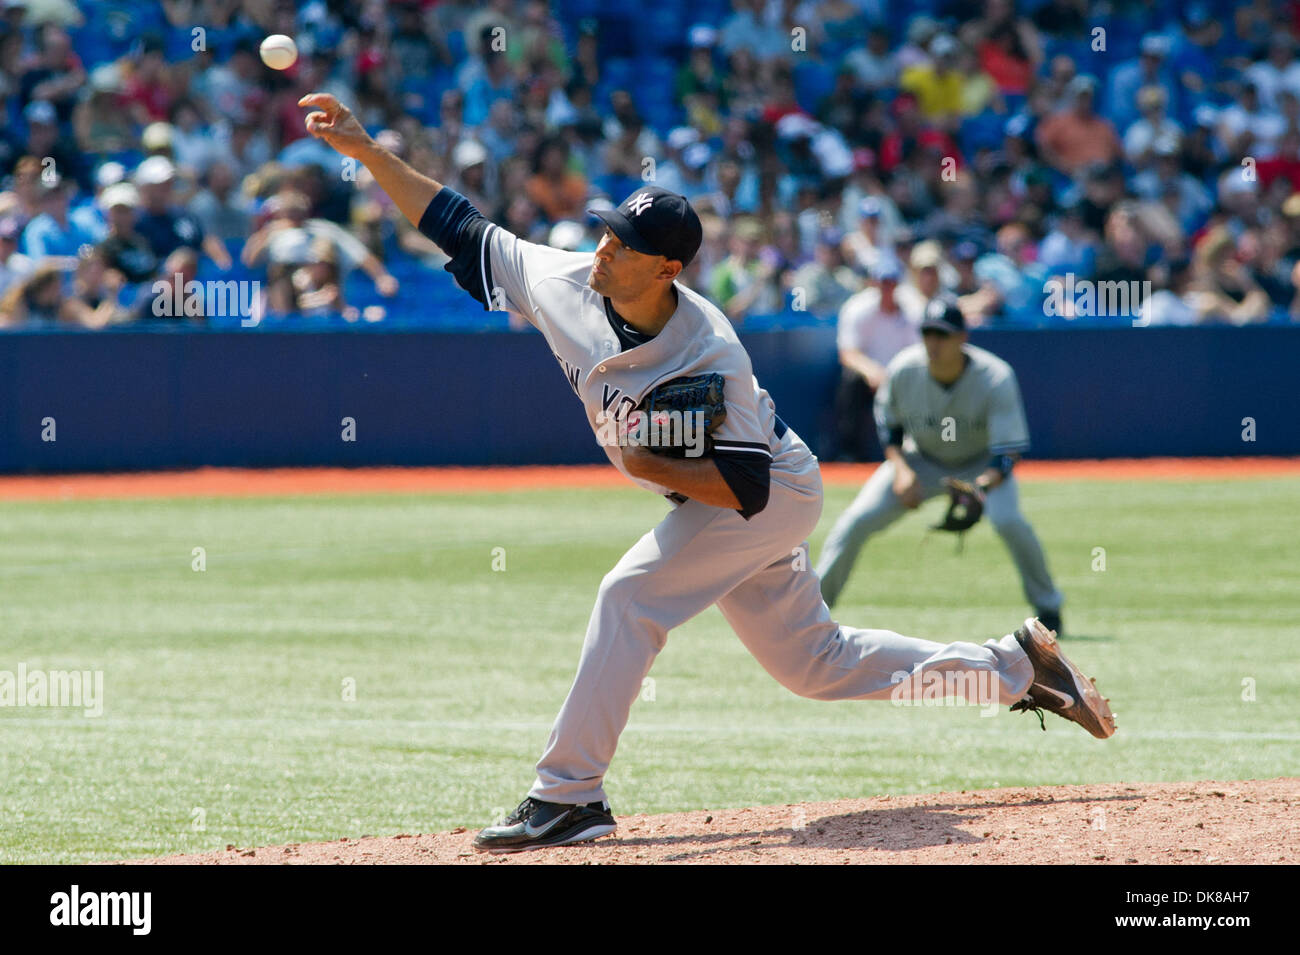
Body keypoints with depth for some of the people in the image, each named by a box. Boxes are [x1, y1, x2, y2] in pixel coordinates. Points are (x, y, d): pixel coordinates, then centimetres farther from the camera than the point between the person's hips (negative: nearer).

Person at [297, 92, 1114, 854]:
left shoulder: (709, 357, -32)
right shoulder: (566, 285, -15)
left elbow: (746, 485, -29)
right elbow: (459, 225, -10)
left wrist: (651, 467, -32)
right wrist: (367, 150, -18)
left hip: (776, 494, -8)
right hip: (713, 499, 8)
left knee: (632, 595, -22)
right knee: (816, 663, 14)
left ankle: (569, 796, -17)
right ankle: (1016, 666, 25)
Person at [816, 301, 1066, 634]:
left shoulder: (995, 378, -30)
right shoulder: (903, 370, -22)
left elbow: (1008, 452, -31)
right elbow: (887, 425, -2)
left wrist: (982, 487, -50)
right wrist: (901, 470, -18)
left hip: (982, 463, -2)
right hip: (921, 460, 3)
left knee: (1008, 520, -31)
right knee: (856, 521, -14)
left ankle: (1047, 605, -9)